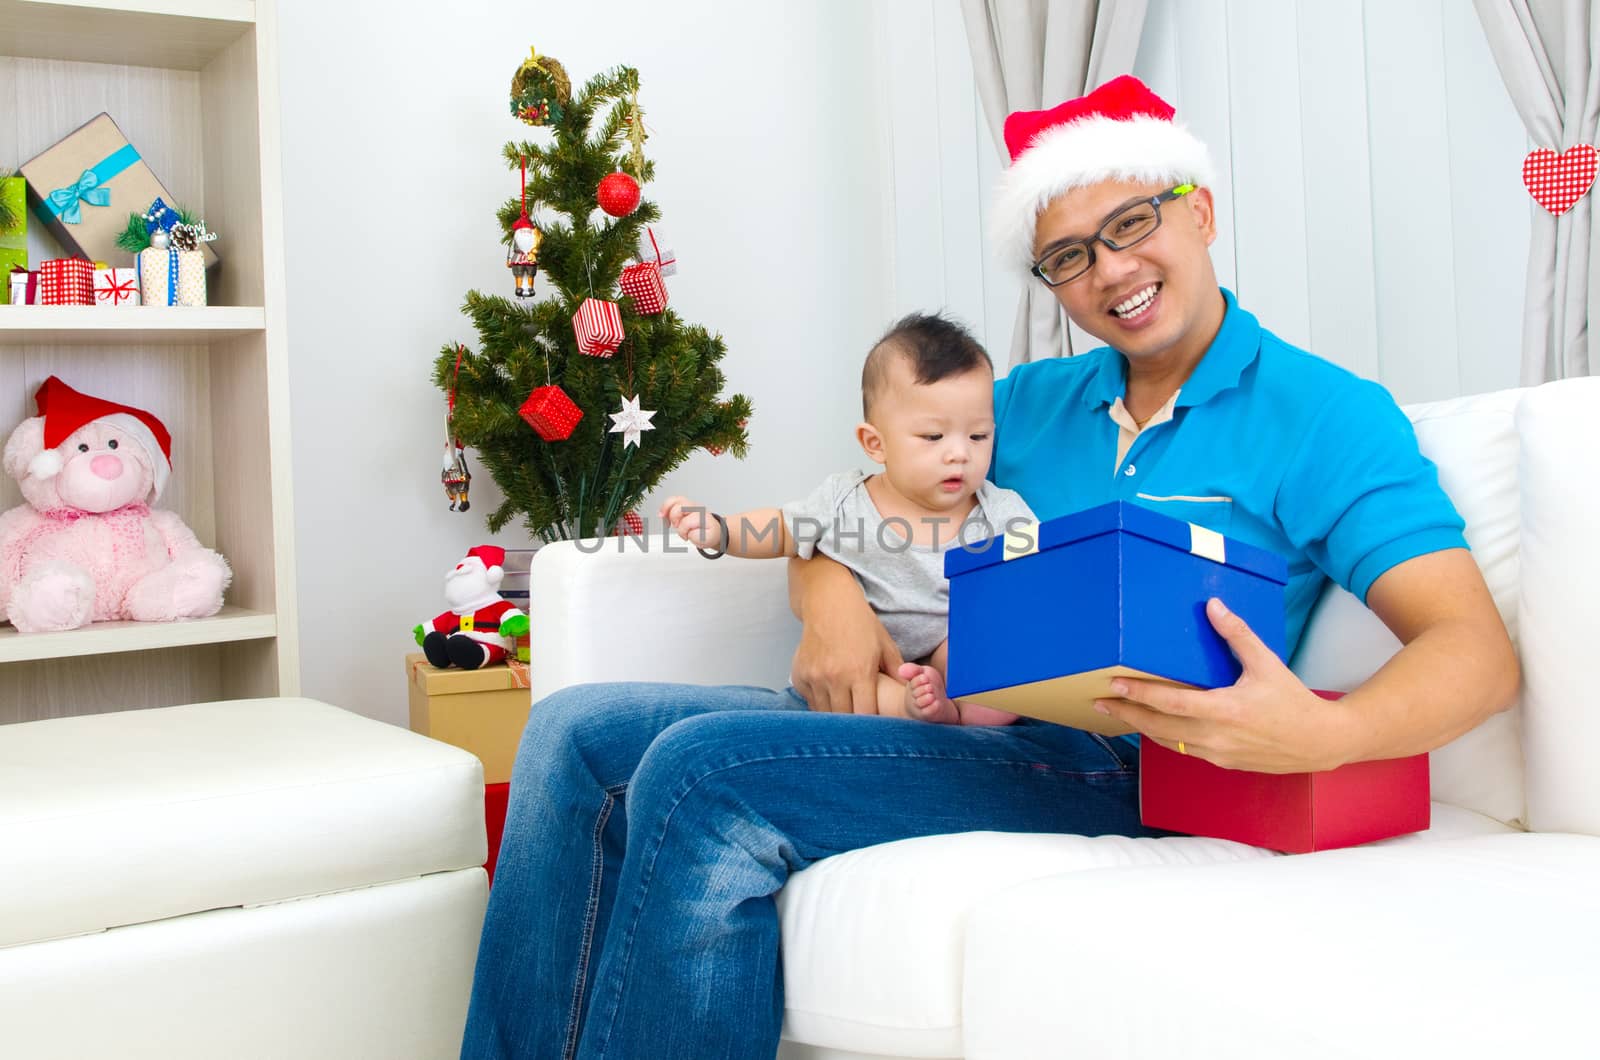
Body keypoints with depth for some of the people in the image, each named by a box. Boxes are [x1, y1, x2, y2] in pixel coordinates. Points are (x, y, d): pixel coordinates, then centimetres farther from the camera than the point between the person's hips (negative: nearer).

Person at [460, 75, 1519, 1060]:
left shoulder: (1324, 415, -1)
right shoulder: (1030, 401, 18)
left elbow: (1479, 651, -10)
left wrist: (1326, 735, -33)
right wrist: (828, 592, -4)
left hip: (1105, 769, -7)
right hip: (937, 719, 7)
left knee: (702, 770, -28)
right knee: (579, 731, -6)